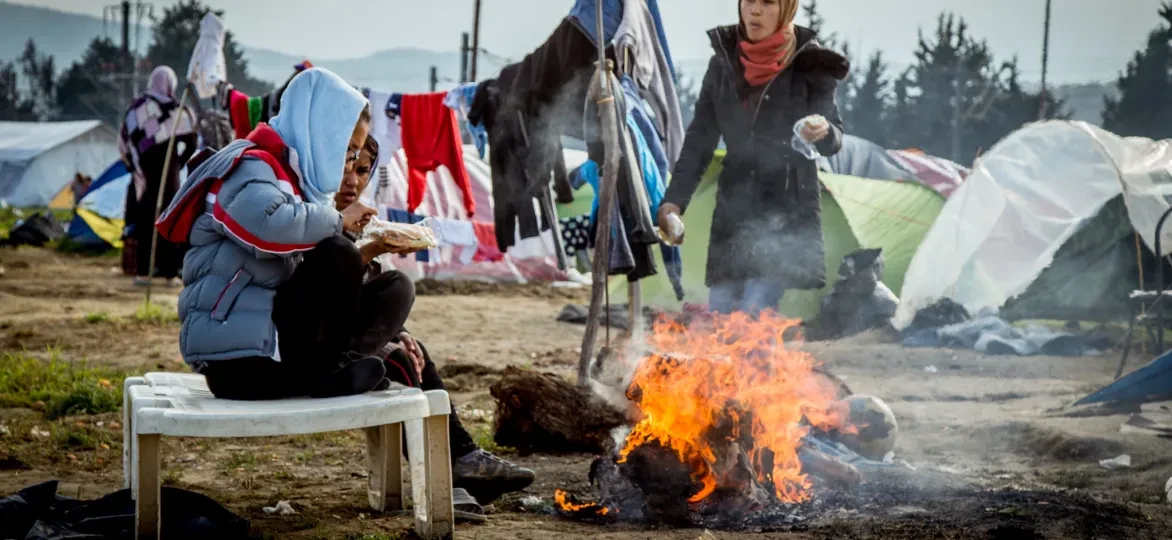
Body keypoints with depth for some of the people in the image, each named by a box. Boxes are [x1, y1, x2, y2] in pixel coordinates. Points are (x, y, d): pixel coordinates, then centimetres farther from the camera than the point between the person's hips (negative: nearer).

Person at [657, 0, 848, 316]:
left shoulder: (809, 65, -6)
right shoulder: (723, 62, 6)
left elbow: (834, 139, -7)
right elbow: (700, 139, 11)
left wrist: (823, 132, -31)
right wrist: (675, 199, 4)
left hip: (787, 210, -5)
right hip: (733, 208, 5)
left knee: (753, 319, -15)